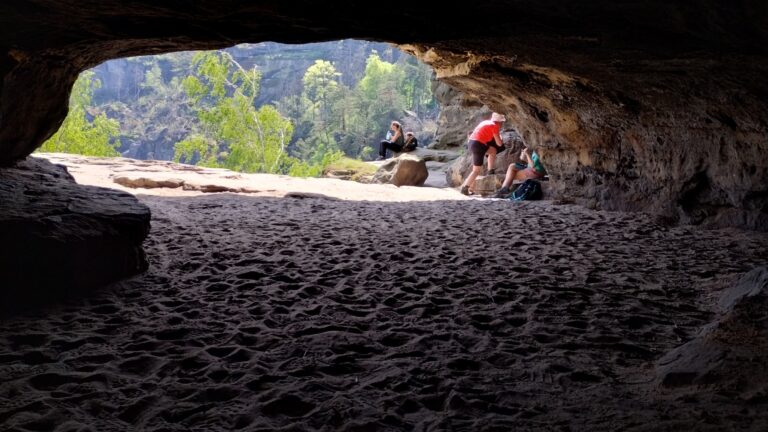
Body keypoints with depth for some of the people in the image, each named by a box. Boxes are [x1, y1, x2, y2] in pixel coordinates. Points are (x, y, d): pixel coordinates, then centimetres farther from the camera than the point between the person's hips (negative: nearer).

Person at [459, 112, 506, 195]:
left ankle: (490, 170, 25)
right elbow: (499, 144, -1)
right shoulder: (494, 126, -3)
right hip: (478, 145, -8)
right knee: (477, 170, -2)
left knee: (493, 150, 26)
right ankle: (465, 187, -8)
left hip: (471, 142, 8)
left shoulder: (486, 122, 20)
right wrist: (500, 138, 20)